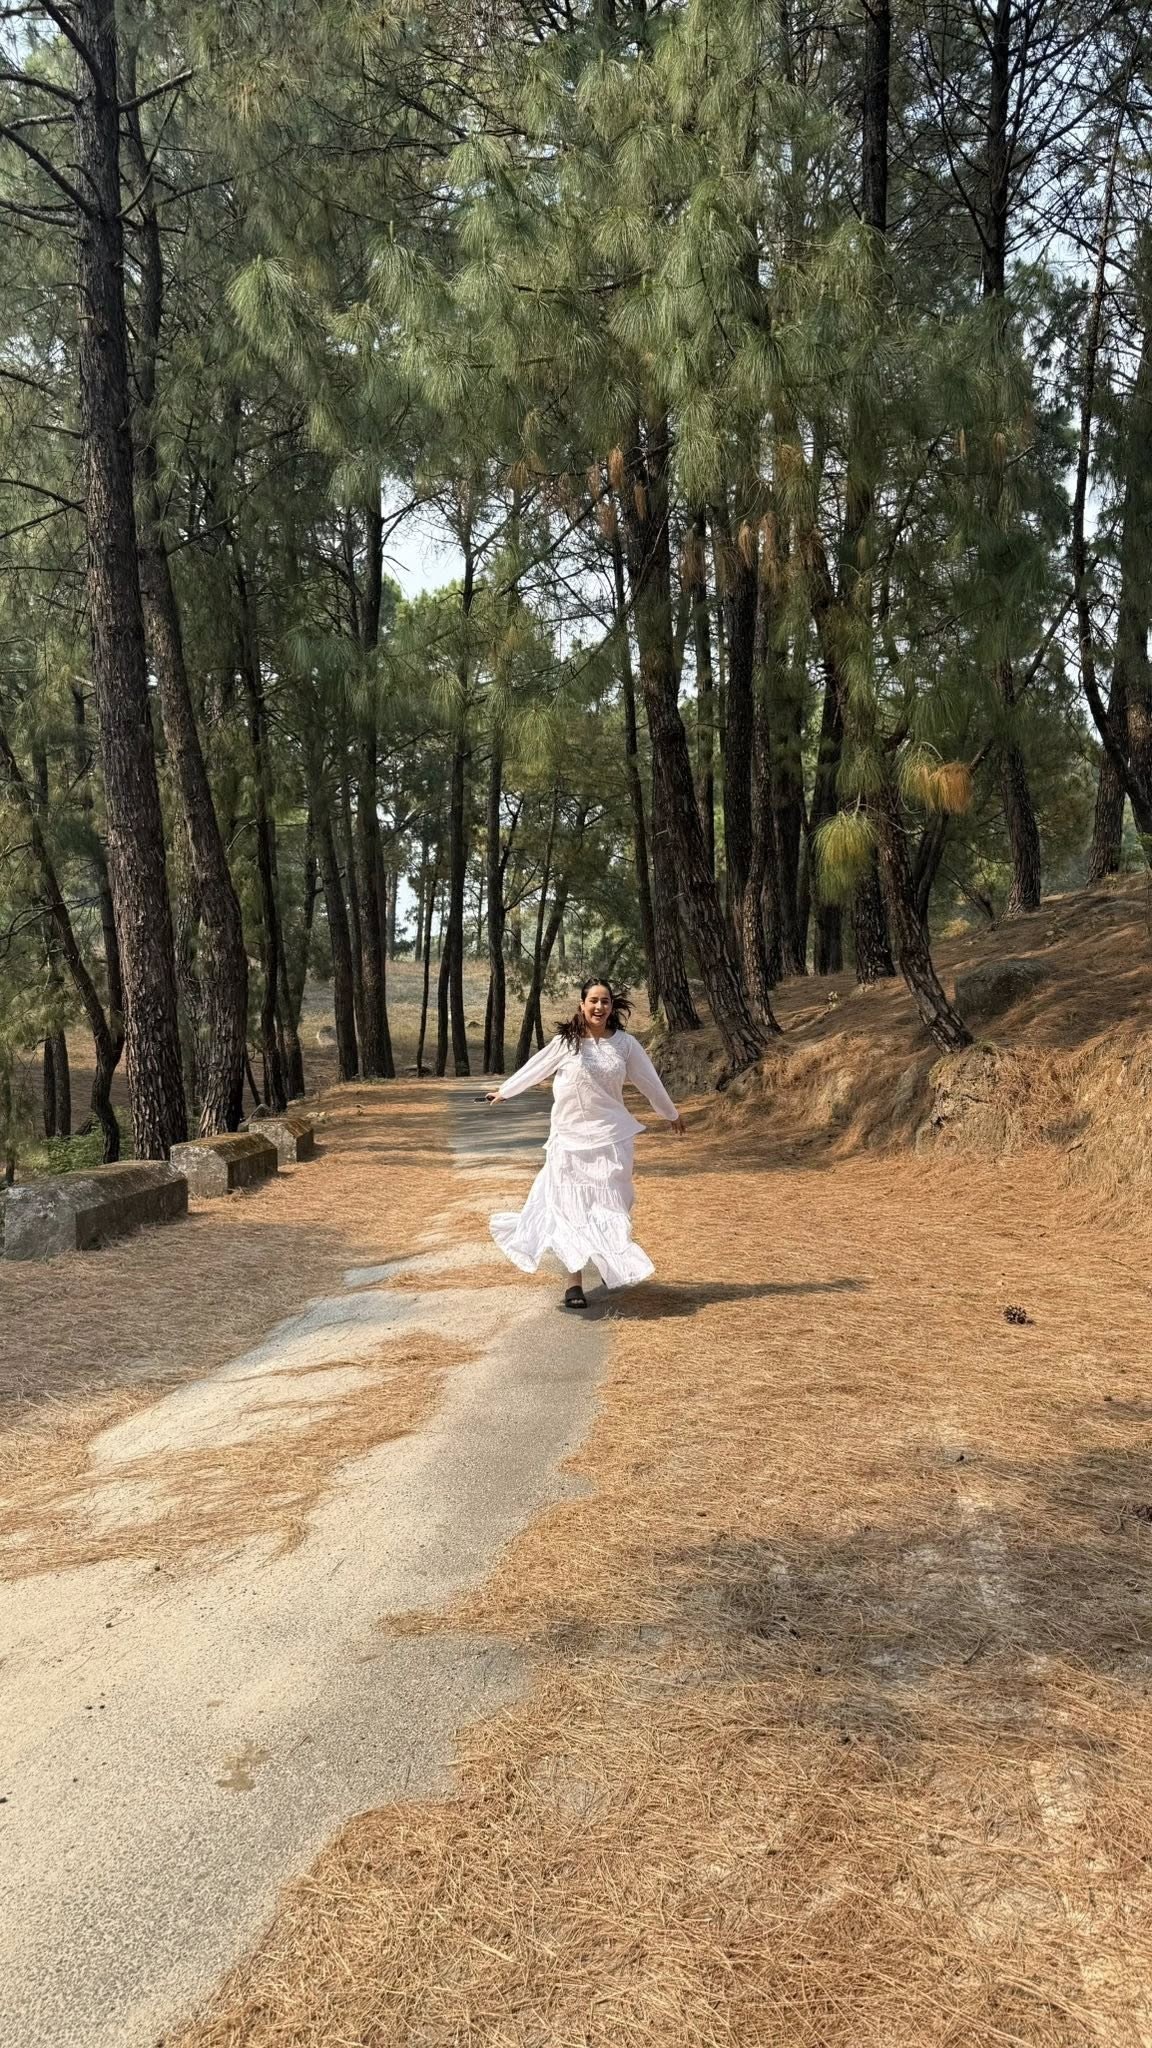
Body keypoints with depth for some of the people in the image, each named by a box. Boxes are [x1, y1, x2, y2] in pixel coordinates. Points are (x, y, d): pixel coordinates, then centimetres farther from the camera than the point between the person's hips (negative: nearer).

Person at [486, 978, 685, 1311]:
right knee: (571, 1206, 0)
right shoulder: (565, 1042, -5)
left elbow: (649, 1080, 12)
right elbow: (534, 1068, 9)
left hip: (611, 1136, 1)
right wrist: (505, 1091, 21)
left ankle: (611, 1264, 21)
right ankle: (574, 1281, 3)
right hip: (571, 1136, -1)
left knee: (609, 1204, 3)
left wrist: (671, 1113, 23)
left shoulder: (625, 1043, 0)